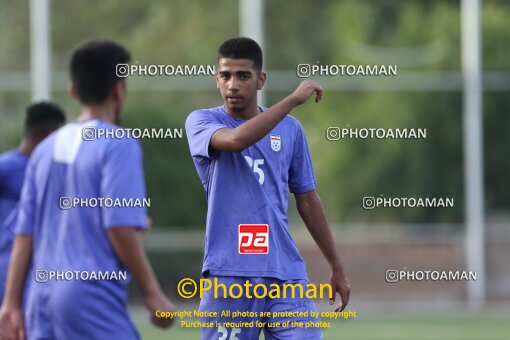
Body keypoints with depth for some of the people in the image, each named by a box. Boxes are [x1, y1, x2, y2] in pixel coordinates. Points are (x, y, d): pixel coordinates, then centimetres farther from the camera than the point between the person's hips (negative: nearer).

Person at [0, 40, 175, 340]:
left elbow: (25, 233, 13)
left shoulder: (46, 149, 15)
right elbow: (120, 227, -14)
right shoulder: (119, 146, -6)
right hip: (94, 295, -7)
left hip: (44, 297, 7)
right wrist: (152, 292, -9)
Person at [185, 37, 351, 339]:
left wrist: (337, 267, 19)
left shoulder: (290, 129, 12)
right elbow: (237, 140, -22)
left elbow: (307, 200, 19)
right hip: (229, 272, -2)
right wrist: (295, 99, -16)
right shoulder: (202, 122, 1)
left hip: (285, 270, 2)